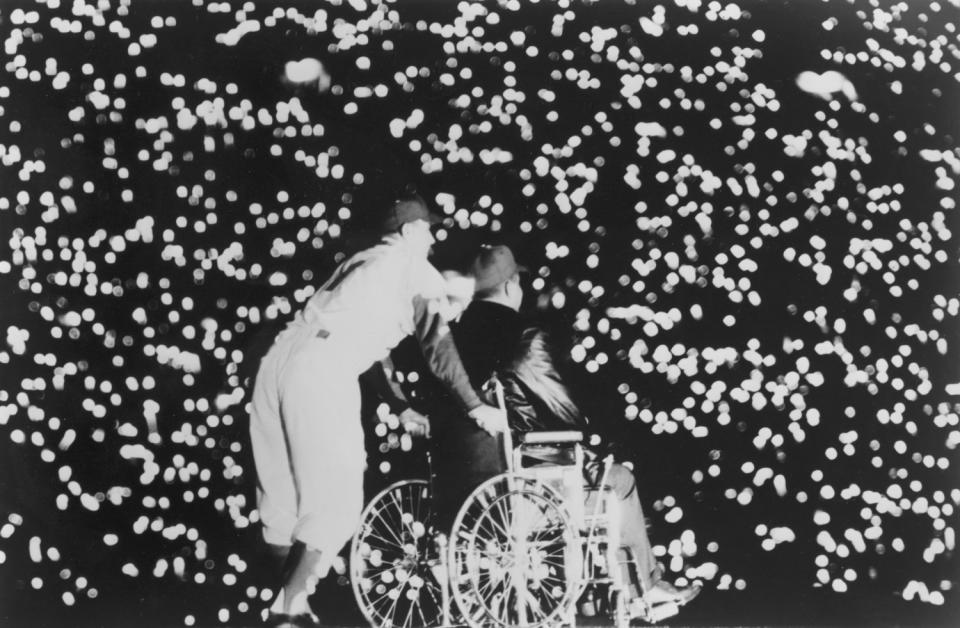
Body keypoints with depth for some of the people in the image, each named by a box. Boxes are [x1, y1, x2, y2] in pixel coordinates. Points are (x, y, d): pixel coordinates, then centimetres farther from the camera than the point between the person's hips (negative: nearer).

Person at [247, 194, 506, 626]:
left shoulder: (362, 263, 34)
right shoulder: (418, 271, 11)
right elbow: (437, 347, 2)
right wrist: (474, 406, 7)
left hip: (278, 358, 8)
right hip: (321, 370, -8)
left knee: (283, 495, 14)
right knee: (335, 498, -2)